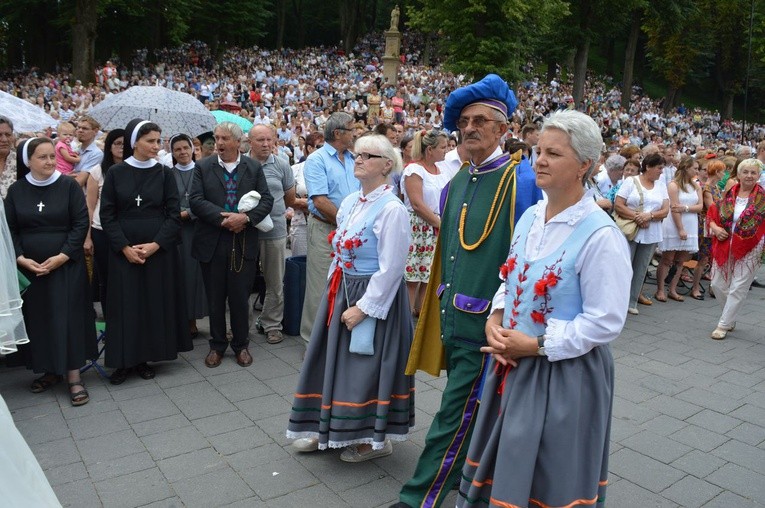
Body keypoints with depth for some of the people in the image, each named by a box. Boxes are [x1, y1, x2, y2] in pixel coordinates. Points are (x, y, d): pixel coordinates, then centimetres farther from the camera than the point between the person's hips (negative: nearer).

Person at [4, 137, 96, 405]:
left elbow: (81, 224, -7)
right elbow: (9, 229, 5)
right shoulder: (16, 190, 4)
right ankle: (49, 370, 21)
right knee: (37, 318, 7)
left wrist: (62, 256, -14)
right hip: (29, 267, 3)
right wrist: (21, 258, -10)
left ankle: (73, 376, 3)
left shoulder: (69, 186, -3)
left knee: (68, 317, -2)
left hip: (66, 265, -2)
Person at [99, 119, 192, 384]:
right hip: (123, 251, 0)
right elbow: (107, 214, -1)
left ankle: (145, 358, 17)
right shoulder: (115, 173, 0)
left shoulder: (164, 173, 1)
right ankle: (124, 360, 15)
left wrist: (155, 244, -13)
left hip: (159, 250, 1)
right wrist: (125, 247, -11)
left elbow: (174, 213, -3)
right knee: (125, 304, 3)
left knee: (155, 303, 4)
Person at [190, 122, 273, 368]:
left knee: (240, 297, 7)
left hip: (244, 243, 0)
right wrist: (222, 218, -18)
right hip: (212, 243, 0)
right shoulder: (203, 167, 3)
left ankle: (241, 345, 24)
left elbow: (266, 200, -2)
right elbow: (195, 200, -7)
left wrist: (246, 217, -18)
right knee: (215, 298, 10)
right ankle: (217, 345, 25)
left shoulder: (254, 168, 5)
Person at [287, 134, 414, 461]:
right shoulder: (349, 202, 7)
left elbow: (391, 268, -21)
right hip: (341, 291, 8)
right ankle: (333, 429, 34)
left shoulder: (391, 209, -18)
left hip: (373, 297, -8)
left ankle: (375, 438, 24)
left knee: (366, 365, 3)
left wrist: (363, 307, -19)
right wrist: (334, 289, 12)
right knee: (335, 360, 16)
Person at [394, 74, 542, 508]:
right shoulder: (457, 183, 9)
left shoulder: (522, 180, -13)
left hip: (485, 322, -7)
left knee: (455, 415, 2)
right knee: (471, 412, 21)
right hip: (453, 316, 7)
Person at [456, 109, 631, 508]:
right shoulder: (531, 217, 3)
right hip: (512, 363, 7)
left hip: (566, 373, -7)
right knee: (501, 468, 23)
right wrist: (496, 319, -4)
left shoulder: (600, 235, -20)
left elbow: (605, 322, -20)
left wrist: (537, 345, -19)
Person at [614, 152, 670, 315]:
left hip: (651, 235, 4)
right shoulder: (631, 181, -2)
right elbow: (618, 205, -9)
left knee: (640, 269, 8)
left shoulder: (661, 186, 11)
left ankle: (632, 302, 16)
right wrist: (636, 217, -17)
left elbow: (665, 211, 3)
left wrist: (649, 215, -15)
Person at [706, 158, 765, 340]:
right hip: (725, 247, 4)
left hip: (748, 251, -4)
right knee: (718, 284, 8)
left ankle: (723, 326, 8)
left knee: (737, 289, -1)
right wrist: (715, 227, -7)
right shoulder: (729, 195, 4)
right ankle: (730, 319, 30)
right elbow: (713, 213, 12)